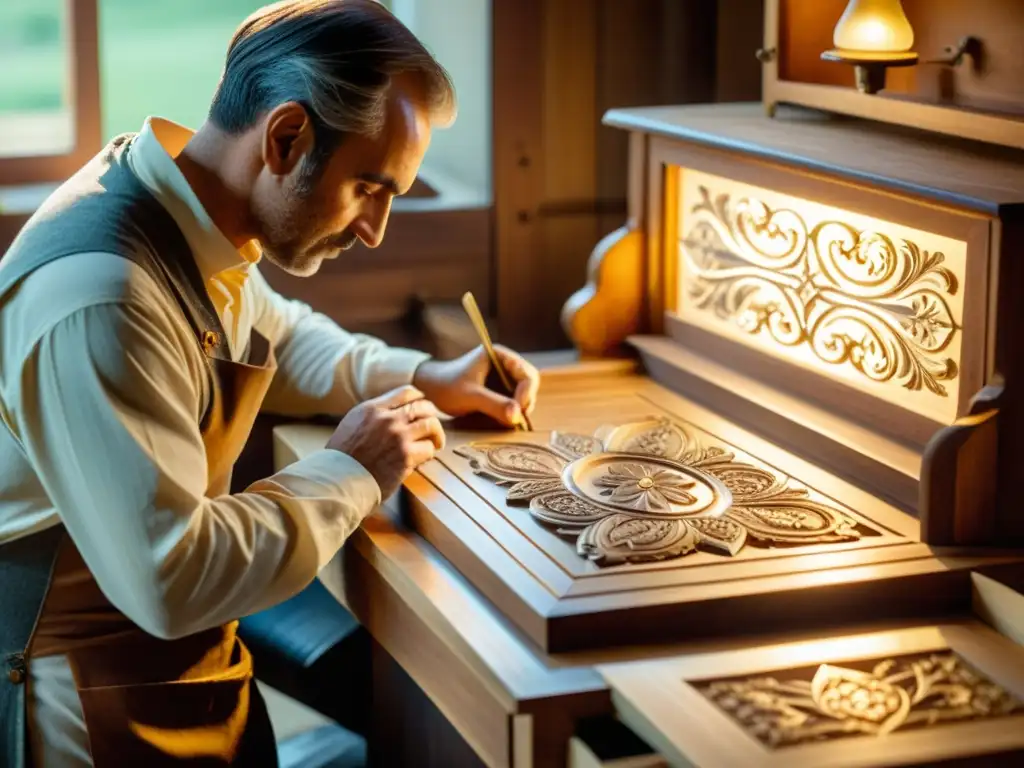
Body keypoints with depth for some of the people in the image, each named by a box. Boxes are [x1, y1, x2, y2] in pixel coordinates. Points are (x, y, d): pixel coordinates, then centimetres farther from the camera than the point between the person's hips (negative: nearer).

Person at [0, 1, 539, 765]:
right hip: (94, 699, -8)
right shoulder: (100, 298, -32)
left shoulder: (190, 214, -3)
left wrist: (421, 378, 5)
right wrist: (351, 473, -19)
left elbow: (276, 336, 19)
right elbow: (168, 579, -31)